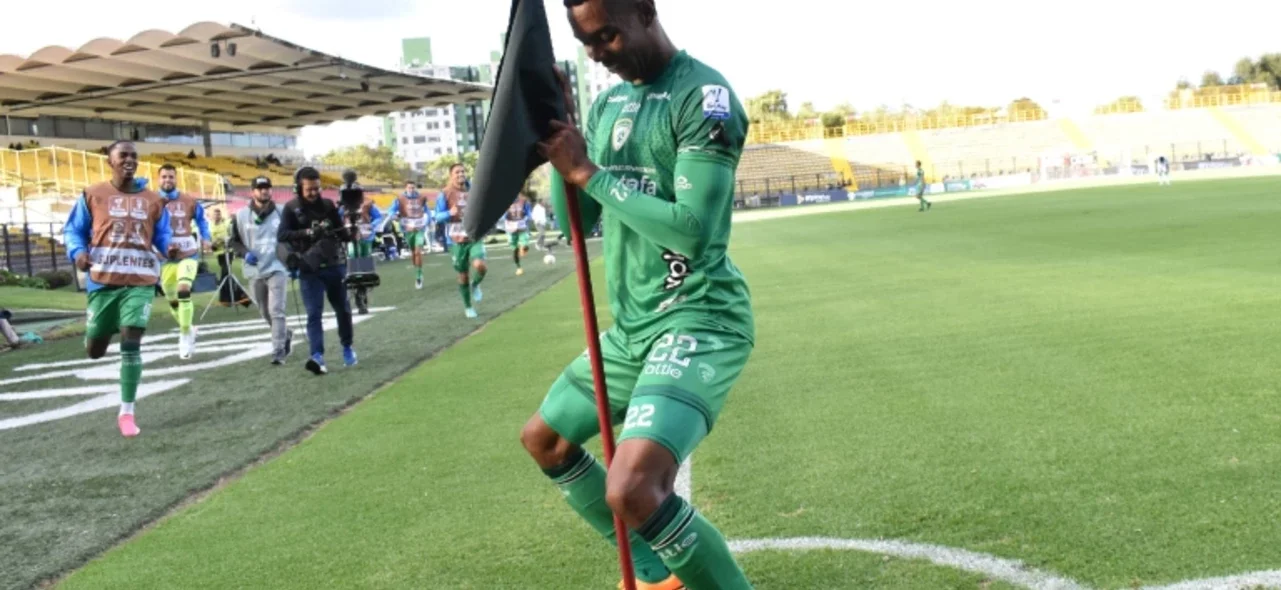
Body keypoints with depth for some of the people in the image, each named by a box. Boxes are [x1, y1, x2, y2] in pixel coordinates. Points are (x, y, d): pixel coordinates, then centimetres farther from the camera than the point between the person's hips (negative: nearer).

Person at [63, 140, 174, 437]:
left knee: (131, 344, -12)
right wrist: (78, 252, -13)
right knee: (94, 351, 8)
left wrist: (171, 248, -11)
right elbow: (72, 230, 8)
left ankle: (126, 413, -3)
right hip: (103, 280, 0)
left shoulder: (153, 200, 7)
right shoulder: (92, 195, 2)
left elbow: (162, 235, 12)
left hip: (140, 281, 0)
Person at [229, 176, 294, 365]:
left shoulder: (282, 213, 0)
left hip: (277, 268, -3)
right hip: (255, 271, 3)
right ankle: (286, 336, 40)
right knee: (265, 312, 14)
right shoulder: (241, 215, 2)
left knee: (277, 310, -14)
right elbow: (234, 241, 10)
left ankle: (278, 351, -13)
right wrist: (245, 253, -8)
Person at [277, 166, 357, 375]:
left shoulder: (328, 205, 2)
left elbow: (343, 233, 9)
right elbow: (281, 235, -15)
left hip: (335, 265, 3)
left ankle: (347, 347, 34)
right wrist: (308, 233, -25)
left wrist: (351, 231, -10)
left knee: (343, 309, 14)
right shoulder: (291, 208, -3)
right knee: (314, 313, -10)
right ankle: (317, 356, -18)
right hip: (309, 270, -3)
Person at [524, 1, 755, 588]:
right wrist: (558, 133, -1)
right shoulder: (607, 104, 11)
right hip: (632, 327, 10)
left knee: (631, 491, -29)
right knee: (543, 439, 23)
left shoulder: (703, 95, -15)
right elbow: (575, 222, 12)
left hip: (699, 320, -10)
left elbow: (692, 229, -24)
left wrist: (589, 172, -18)